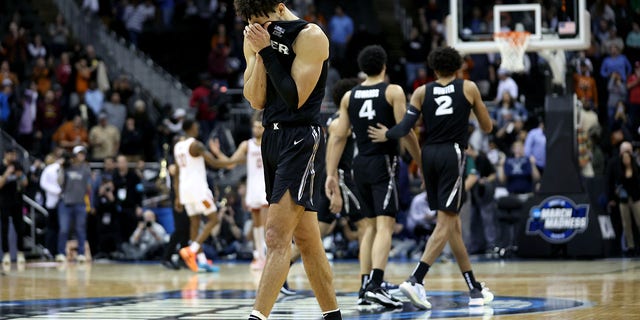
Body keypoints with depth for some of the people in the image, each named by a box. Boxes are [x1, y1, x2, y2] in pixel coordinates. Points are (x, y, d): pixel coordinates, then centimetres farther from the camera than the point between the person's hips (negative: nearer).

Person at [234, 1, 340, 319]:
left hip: (302, 140, -8)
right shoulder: (255, 40, 9)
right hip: (272, 136, 8)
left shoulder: (310, 37, -12)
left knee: (276, 235, -16)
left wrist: (267, 51, -18)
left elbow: (296, 97, -17)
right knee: (306, 239, 12)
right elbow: (256, 101, 3)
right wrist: (260, 54, -9)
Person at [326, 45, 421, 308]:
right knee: (385, 226, -12)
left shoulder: (349, 96, 9)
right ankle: (375, 286, -26)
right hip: (384, 163, -5)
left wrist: (331, 174, 5)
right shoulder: (393, 91, -3)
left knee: (371, 225, 17)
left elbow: (338, 137, 5)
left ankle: (365, 284, 14)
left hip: (360, 164, 5)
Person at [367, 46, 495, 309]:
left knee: (453, 222, 12)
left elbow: (405, 127, -3)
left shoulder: (422, 92, 8)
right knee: (446, 222, -8)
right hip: (453, 154, -4)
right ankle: (415, 280, -25)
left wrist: (386, 135, 17)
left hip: (429, 154, 4)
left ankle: (474, 288, 19)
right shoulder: (469, 88, 6)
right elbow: (487, 127, 13)